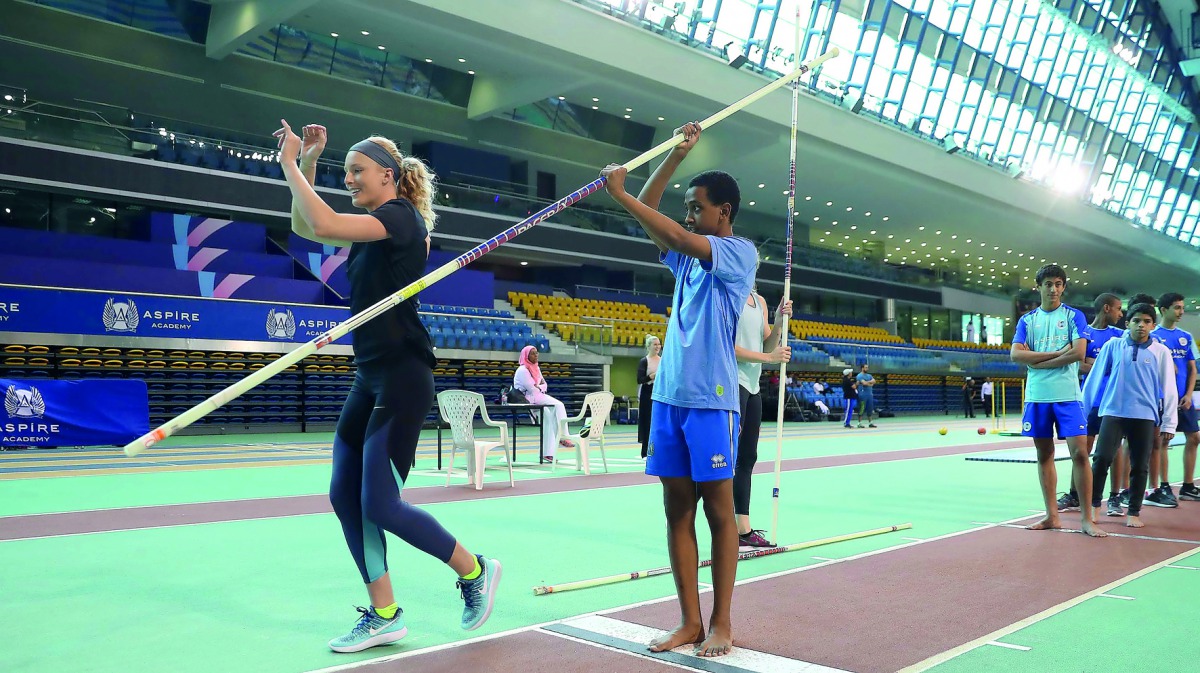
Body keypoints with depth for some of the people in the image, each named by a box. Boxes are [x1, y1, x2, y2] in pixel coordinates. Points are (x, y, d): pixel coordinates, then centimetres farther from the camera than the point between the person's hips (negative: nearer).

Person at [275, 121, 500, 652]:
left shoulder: (402, 216, -11)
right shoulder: (373, 227, 15)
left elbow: (323, 224, -23)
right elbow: (304, 227, 22)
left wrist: (289, 164, -11)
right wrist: (307, 164, 11)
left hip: (402, 379, -9)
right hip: (370, 378, 10)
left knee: (381, 505, -9)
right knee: (345, 496, 6)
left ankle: (475, 570, 12)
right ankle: (384, 615, 16)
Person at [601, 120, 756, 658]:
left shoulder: (740, 252, -4)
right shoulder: (690, 255, 17)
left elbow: (680, 238, -19)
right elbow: (649, 216, 14)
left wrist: (619, 193, -18)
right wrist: (676, 154, 6)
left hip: (712, 399, -7)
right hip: (669, 394, 7)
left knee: (718, 510, 0)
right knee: (677, 508, 6)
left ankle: (721, 623, 9)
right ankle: (689, 620, 13)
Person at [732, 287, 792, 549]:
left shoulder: (760, 301, 16)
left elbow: (768, 345, 17)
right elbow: (727, 347, -14)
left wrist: (779, 322, 0)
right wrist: (768, 357, -15)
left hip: (752, 385, 9)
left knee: (748, 458, 10)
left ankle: (743, 529, 17)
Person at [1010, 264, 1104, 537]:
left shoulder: (1074, 316, 3)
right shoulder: (1027, 320, 10)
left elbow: (1078, 352, -11)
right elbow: (1016, 354, -4)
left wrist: (1037, 361, -8)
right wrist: (1058, 353, -10)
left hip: (1067, 395, -3)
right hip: (1037, 396, 3)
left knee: (1079, 453, -8)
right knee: (1044, 455, 7)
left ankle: (1087, 519, -2)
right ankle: (1052, 515, 15)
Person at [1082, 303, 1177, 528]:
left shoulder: (1161, 352, 4)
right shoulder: (1112, 346, 3)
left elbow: (1168, 389, 5)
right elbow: (1095, 378, 7)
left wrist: (1168, 423, 3)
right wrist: (1084, 407, 9)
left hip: (1145, 416, 1)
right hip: (1113, 412, -1)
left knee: (1140, 466, 4)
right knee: (1102, 459, -10)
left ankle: (1134, 513, 17)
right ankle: (1094, 506, 6)